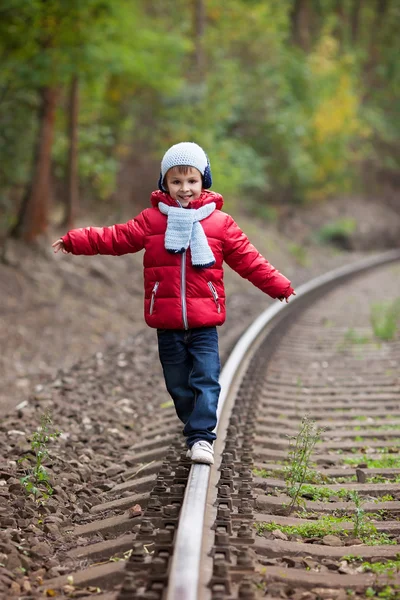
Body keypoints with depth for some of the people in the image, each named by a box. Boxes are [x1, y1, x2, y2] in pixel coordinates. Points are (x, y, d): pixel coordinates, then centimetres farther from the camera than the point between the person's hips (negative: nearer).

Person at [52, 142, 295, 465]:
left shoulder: (220, 222, 3)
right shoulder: (152, 219, 5)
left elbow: (248, 260, 7)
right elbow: (116, 238, 3)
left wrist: (280, 287, 5)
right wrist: (75, 240, -4)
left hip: (204, 322, -1)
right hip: (166, 322, 1)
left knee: (206, 380, -8)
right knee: (179, 384, 10)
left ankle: (201, 437, -7)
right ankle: (196, 427, 26)